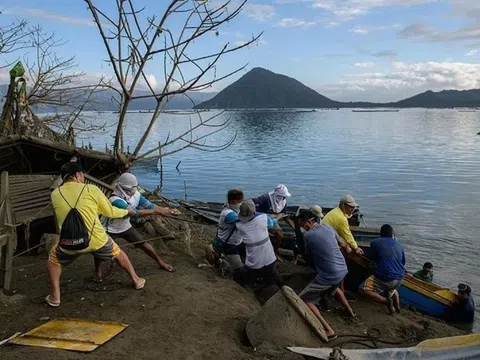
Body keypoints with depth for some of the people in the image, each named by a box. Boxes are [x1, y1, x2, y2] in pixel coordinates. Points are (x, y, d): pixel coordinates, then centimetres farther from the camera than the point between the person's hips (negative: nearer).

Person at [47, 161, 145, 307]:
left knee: (54, 259, 32)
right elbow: (110, 212, 4)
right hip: (97, 240, -1)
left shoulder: (55, 194, 4)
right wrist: (127, 211, 24)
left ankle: (54, 297, 29)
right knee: (118, 253, 27)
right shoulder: (91, 189, -4)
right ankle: (136, 280, 39)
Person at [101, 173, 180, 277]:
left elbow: (149, 205, -15)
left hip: (125, 227, 5)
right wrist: (157, 211, -45)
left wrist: (168, 210, -30)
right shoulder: (115, 200, -38)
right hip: (110, 229, -5)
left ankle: (161, 262, 22)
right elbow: (134, 213, -44)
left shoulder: (136, 195, -17)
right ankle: (97, 269, 17)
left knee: (143, 244, 4)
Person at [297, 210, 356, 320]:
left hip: (329, 276, -8)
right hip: (343, 270, 8)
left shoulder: (308, 235, -15)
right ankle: (350, 312, 50)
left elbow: (308, 255, 3)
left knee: (303, 299, -2)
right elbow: (341, 242, 21)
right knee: (333, 287, 40)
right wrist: (348, 248, 43)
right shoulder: (327, 227, 4)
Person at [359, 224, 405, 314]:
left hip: (385, 278, -7)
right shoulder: (399, 245, 9)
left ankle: (386, 300, -9)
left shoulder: (375, 243, -2)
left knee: (363, 289, 1)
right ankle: (397, 307, 30)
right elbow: (403, 262, 19)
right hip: (400, 278, 7)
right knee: (391, 288, 39)